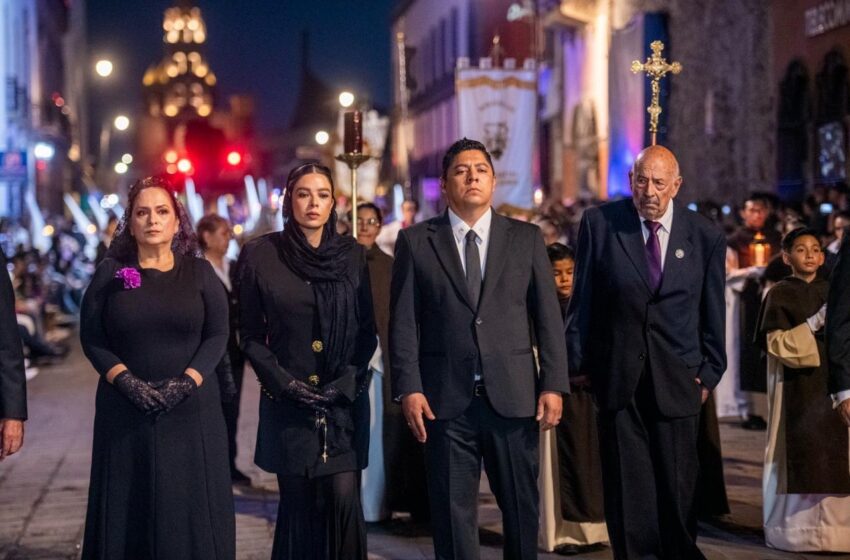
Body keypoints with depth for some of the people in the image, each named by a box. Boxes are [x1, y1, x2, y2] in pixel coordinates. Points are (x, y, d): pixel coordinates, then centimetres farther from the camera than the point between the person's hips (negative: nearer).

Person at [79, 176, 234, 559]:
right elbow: (91, 336, 0)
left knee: (190, 504, 1)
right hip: (125, 410, 0)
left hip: (192, 409, 0)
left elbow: (218, 335, 0)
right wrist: (127, 381, -14)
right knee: (127, 506, 2)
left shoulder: (200, 272, 5)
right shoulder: (110, 272, 5)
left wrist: (187, 382, -14)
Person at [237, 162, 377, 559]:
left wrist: (349, 379, -7)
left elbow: (367, 330, 8)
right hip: (287, 405, -1)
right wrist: (283, 381, -9)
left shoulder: (353, 255, 6)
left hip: (343, 402, 1)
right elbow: (250, 335, 4)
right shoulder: (260, 255, 1)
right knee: (298, 504, 2)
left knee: (343, 498, -10)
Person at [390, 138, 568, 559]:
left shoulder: (527, 238, 8)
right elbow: (403, 322, 2)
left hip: (514, 395, 1)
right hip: (446, 398, -1)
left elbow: (548, 317, 5)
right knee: (453, 512, 4)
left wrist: (553, 385, -2)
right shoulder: (415, 241, 5)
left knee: (522, 506, 9)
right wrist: (408, 388, -7)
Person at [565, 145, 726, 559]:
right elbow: (582, 300, 1)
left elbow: (713, 315, 8)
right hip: (616, 374, 0)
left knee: (678, 483, 4)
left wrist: (709, 373, 7)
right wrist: (575, 363, 1)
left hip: (677, 377, 1)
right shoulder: (599, 223, -1)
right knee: (627, 483, 4)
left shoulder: (706, 237, 1)